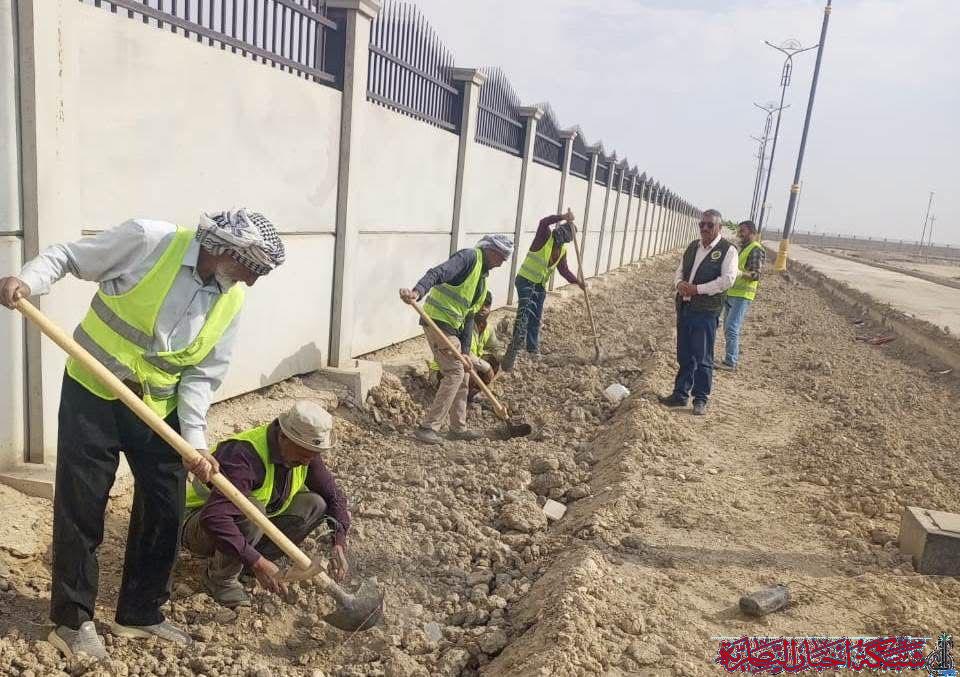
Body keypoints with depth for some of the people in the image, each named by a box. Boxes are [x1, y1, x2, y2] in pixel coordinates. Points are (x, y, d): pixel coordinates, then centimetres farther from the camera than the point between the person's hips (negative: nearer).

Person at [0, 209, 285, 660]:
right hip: (92, 393, -4)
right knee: (80, 509, 4)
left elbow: (202, 375, -3)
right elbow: (68, 257, -6)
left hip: (159, 408, 4)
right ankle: (72, 620, 24)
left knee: (165, 512, 8)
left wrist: (195, 440, -14)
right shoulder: (150, 240, -17)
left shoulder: (231, 302, -4)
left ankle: (139, 613, 28)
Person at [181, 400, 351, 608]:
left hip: (252, 522, 7)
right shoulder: (244, 456, -35)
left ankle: (245, 561, -3)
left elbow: (334, 495, -4)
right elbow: (213, 517, -45)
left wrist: (339, 544, -20)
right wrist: (258, 563, -46)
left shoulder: (305, 453, -12)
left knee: (315, 504, -12)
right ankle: (221, 578, -12)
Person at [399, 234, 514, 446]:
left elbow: (469, 316, 15)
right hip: (438, 322, -10)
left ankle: (458, 428, 27)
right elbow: (437, 273, -27)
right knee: (455, 373, -12)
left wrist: (465, 351, 6)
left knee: (463, 374, 15)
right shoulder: (470, 258, -10)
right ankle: (427, 427, -7)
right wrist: (417, 292, -46)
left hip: (452, 326, 10)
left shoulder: (483, 278, 19)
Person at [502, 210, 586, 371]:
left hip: (540, 285, 7)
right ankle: (515, 349, -25)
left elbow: (564, 269, 11)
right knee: (525, 311, -21)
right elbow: (543, 222, -33)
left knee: (536, 318, 13)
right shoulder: (545, 237, -13)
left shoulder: (562, 249, 7)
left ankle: (533, 349, 27)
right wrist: (563, 217, -34)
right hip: (525, 280, -7)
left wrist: (578, 281, 3)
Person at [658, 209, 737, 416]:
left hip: (706, 311, -6)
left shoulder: (728, 250, -5)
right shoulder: (692, 246, 15)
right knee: (684, 356, 13)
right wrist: (679, 284, -4)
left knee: (703, 358, -1)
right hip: (684, 307, 6)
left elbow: (727, 279, -15)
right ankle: (680, 394, 22)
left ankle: (701, 399, 10)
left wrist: (697, 289, -18)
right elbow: (680, 270, 19)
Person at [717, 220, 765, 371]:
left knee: (731, 328, -14)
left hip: (742, 296, -10)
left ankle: (730, 362, -11)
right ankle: (735, 354, 23)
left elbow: (756, 274, -19)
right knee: (728, 328, 13)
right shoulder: (743, 248, 19)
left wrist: (741, 274, -35)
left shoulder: (756, 249, -10)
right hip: (731, 294, 10)